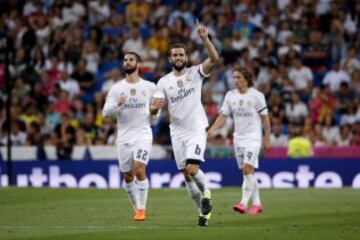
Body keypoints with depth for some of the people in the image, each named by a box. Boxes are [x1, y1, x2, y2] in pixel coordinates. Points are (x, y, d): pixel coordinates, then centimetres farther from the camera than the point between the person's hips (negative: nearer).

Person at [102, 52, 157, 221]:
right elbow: (106, 112, -2)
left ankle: (141, 208, -10)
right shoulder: (116, 88, 4)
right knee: (128, 176, 7)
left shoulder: (150, 87, 3)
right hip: (123, 136, 2)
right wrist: (117, 104, -22)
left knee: (139, 170, -19)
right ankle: (137, 208, 25)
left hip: (142, 134, -2)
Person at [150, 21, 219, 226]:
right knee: (187, 175, 5)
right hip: (177, 132, 4)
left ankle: (206, 193, 9)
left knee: (192, 169, -20)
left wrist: (205, 38, -30)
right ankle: (204, 210, 18)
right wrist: (155, 107, -24)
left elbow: (214, 58, -18)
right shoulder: (164, 82, 6)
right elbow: (154, 109, 0)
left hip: (196, 129, -4)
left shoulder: (196, 73, -2)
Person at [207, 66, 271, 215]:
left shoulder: (256, 95, -7)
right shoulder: (230, 95, 4)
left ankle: (243, 203, -21)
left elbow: (265, 118, -2)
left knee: (247, 169, -17)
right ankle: (256, 203, 17)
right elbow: (223, 116, 4)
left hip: (253, 138, -5)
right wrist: (212, 129, -13)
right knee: (248, 172, 8)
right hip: (238, 138, 5)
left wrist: (267, 139, -2)